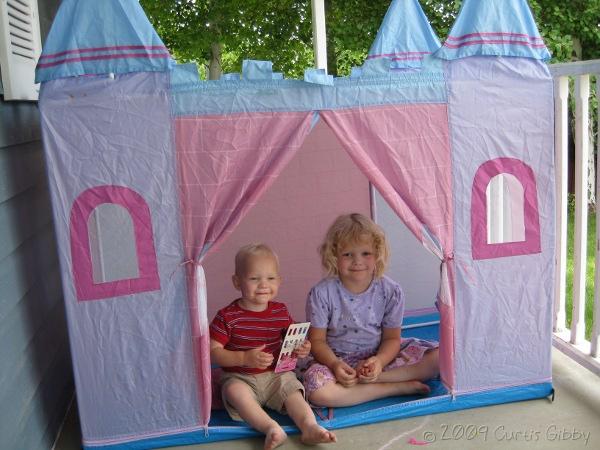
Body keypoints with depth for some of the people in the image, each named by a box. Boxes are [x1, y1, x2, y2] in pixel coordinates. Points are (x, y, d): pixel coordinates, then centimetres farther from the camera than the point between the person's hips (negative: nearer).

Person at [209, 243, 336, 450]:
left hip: (275, 375, 3)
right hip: (239, 376, -3)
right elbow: (213, 352, -13)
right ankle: (272, 428, -43)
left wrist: (301, 349, -11)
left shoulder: (281, 311, 2)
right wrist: (245, 358, -26)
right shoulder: (227, 316, -10)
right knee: (235, 391, -33)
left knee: (292, 389, -23)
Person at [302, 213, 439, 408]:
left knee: (438, 357, -14)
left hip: (380, 355, 2)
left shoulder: (390, 291, -10)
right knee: (317, 391, -34)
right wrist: (335, 364, -27)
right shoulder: (322, 293, -14)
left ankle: (362, 379, -20)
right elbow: (317, 340, -8)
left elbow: (392, 338, -4)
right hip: (337, 358, -2)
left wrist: (379, 361, -24)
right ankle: (399, 387, -21)